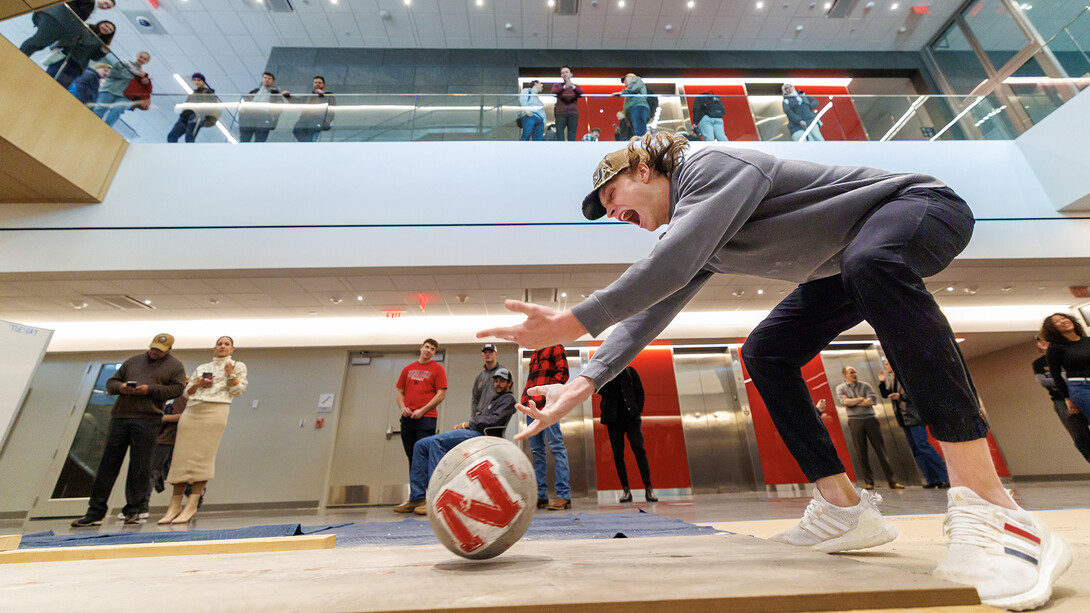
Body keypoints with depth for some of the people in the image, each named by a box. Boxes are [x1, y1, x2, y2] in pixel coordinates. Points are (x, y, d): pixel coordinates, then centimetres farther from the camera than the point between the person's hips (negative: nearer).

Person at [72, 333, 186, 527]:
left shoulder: (175, 366, 8)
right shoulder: (133, 361, 21)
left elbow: (177, 389, -3)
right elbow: (111, 382, 22)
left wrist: (150, 389, -13)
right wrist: (120, 387, -1)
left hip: (146, 419, -4)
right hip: (120, 416, 4)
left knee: (139, 466, -1)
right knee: (108, 463, 6)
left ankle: (133, 510, 8)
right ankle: (95, 512, 15)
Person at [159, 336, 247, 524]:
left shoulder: (238, 366, 14)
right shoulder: (201, 368, 25)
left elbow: (238, 391, 4)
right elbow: (186, 392, 21)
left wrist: (230, 374, -4)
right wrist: (198, 384, 3)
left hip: (215, 410, -4)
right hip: (191, 411, 4)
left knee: (203, 455, -10)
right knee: (183, 454, -2)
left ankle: (192, 505, -7)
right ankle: (175, 505, 4)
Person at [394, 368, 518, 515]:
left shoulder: (508, 399, 7)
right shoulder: (494, 399, 34)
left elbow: (494, 420, -10)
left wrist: (467, 424, -5)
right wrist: (462, 426, 9)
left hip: (480, 436, -9)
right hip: (470, 433, 10)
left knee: (437, 441, -30)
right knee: (420, 446, -4)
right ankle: (417, 498, -8)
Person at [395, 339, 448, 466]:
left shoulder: (438, 369, 2)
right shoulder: (408, 369, 16)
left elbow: (441, 394, -4)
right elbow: (400, 392, 19)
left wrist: (422, 410, -11)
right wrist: (403, 407, -1)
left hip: (426, 418, -4)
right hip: (407, 418, 5)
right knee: (411, 455, 10)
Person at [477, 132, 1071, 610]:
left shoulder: (710, 165, -23)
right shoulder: (693, 241, 2)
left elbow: (670, 266, -41)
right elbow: (647, 312, -5)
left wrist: (571, 322, -41)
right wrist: (585, 381, -16)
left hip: (922, 204, -8)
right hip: (849, 266, 8)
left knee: (869, 260, -41)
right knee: (765, 353, -2)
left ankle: (985, 504, -36)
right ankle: (844, 507, 1)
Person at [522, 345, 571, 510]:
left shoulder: (555, 347, 5)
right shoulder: (534, 355, 27)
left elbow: (563, 373, -6)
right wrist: (526, 396, 9)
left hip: (547, 403, -8)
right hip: (532, 405, 8)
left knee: (556, 447, -7)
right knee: (536, 450, 7)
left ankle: (564, 495, -4)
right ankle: (541, 495, 13)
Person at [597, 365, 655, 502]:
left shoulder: (630, 371, 10)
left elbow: (639, 392, 10)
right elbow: (600, 391, -8)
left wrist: (638, 410, -2)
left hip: (631, 416, 0)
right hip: (613, 418, 1)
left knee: (639, 450, -10)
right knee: (618, 453, 0)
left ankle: (648, 488, -5)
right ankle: (626, 490, 8)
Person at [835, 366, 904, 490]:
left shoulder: (865, 385, 9)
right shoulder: (840, 388, 7)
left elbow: (873, 400, -6)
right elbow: (844, 402, -9)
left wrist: (852, 402, -6)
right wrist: (861, 399, -2)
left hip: (870, 419, 1)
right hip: (855, 421, -1)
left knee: (881, 449, 2)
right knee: (862, 452, 2)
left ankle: (892, 481, 10)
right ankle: (868, 481, 10)